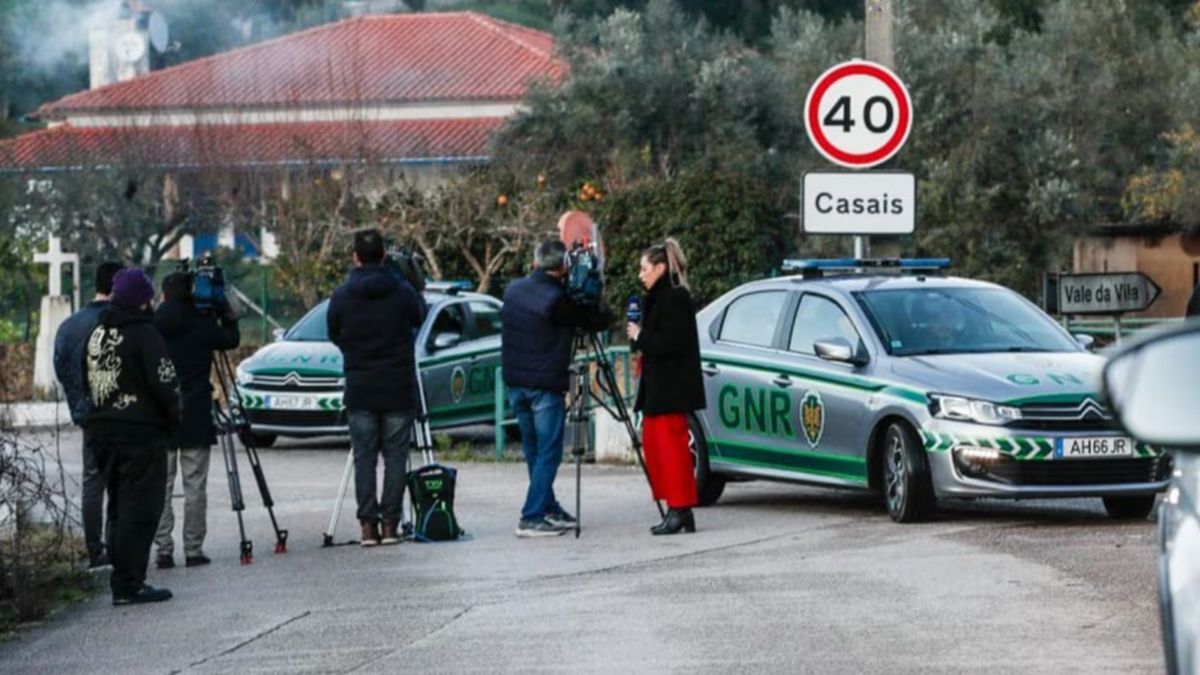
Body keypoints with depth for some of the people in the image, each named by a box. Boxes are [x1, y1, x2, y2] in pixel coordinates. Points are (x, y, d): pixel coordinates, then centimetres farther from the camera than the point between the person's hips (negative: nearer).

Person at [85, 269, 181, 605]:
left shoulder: (97, 334, 11)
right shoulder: (144, 334, -14)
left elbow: (88, 381, 17)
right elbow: (164, 384, -15)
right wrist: (173, 420, -1)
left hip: (102, 432, 8)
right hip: (141, 435, -8)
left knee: (119, 507, 15)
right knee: (140, 508, -5)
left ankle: (123, 581, 17)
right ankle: (129, 584, -8)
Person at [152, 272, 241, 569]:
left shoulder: (153, 326, -2)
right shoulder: (203, 326, -4)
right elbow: (231, 339, 12)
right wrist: (227, 314, 20)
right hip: (195, 416, -1)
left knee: (160, 486, 3)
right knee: (195, 486, 2)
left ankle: (163, 550, -1)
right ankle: (193, 549, 0)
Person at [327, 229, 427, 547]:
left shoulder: (342, 296, -3)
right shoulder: (401, 291, -5)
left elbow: (335, 336, 9)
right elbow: (418, 317, 12)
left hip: (360, 390, 1)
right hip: (398, 389, -1)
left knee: (364, 458, 5)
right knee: (395, 456, 4)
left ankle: (368, 524, -1)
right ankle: (390, 523, 0)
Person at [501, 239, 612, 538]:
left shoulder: (513, 290, 4)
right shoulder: (558, 300, -17)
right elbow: (600, 321, -10)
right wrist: (600, 307, 12)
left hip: (515, 383, 7)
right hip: (545, 386, -7)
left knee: (533, 451, 16)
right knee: (548, 453, -2)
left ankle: (550, 509, 26)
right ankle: (532, 518, -8)